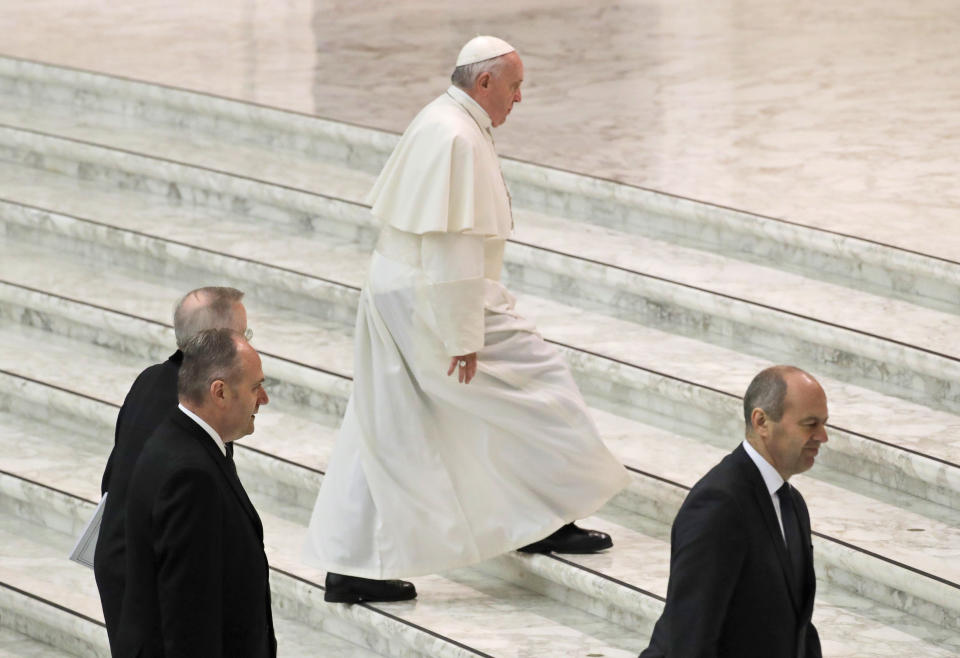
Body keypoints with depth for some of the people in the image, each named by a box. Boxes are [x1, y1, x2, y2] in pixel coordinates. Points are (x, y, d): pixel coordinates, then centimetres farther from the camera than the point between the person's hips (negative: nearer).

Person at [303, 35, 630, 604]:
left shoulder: (439, 124, 13)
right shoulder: (458, 139, -20)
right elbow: (451, 243, -24)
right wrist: (463, 336, -22)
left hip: (396, 295, 11)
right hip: (433, 302, -11)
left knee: (389, 434, 10)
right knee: (534, 381, 3)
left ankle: (351, 567, 10)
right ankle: (547, 521, 13)